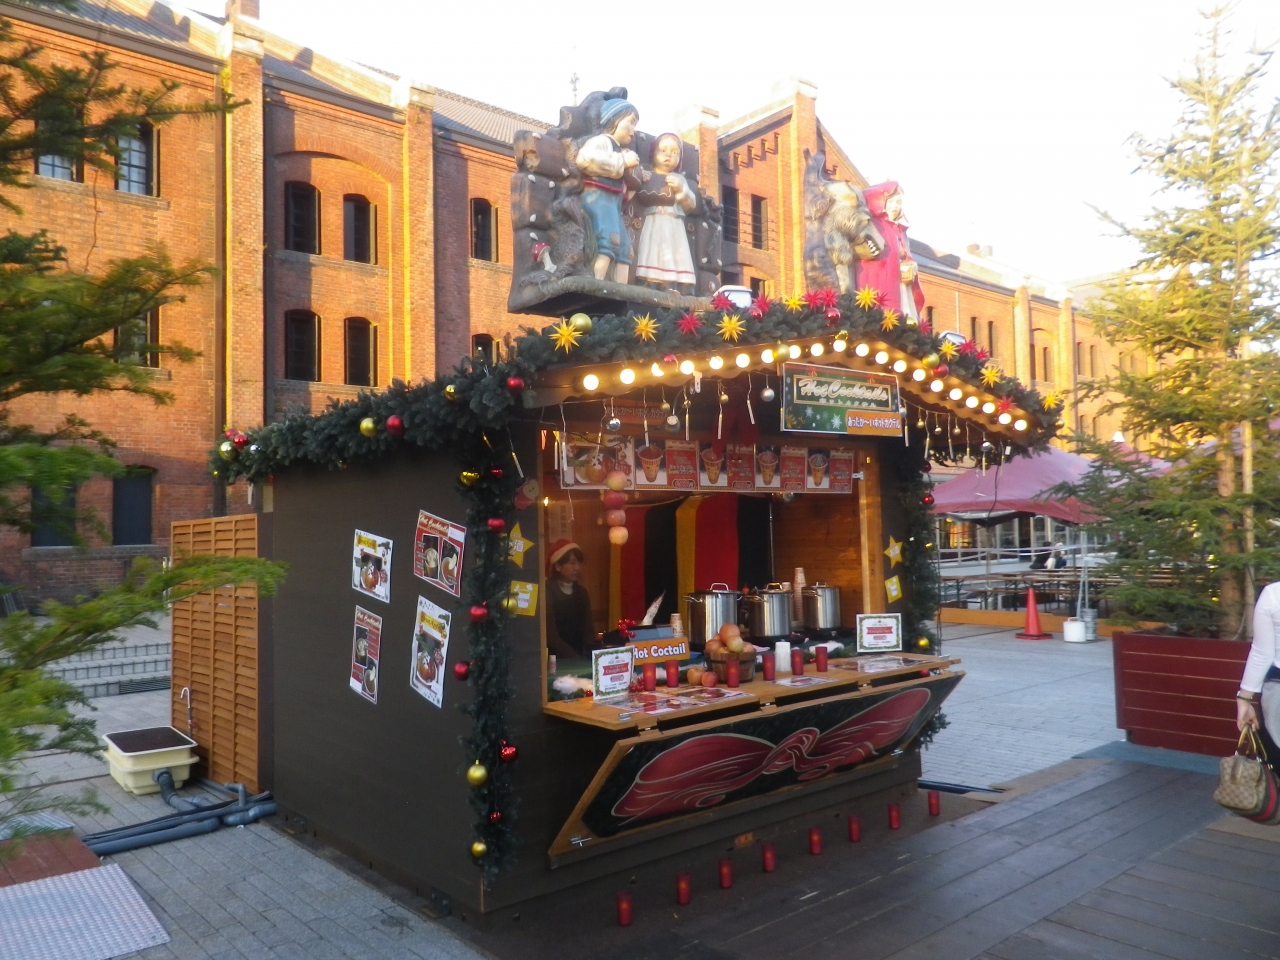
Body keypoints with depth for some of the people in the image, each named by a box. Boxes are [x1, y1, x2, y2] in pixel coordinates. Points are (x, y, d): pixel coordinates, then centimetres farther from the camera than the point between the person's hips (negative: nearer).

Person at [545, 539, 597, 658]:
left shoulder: (582, 592, 10)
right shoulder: (546, 592, -9)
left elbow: (588, 630, 7)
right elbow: (551, 637, -13)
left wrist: (591, 655, -10)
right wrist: (577, 658, -19)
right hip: (555, 659, -5)